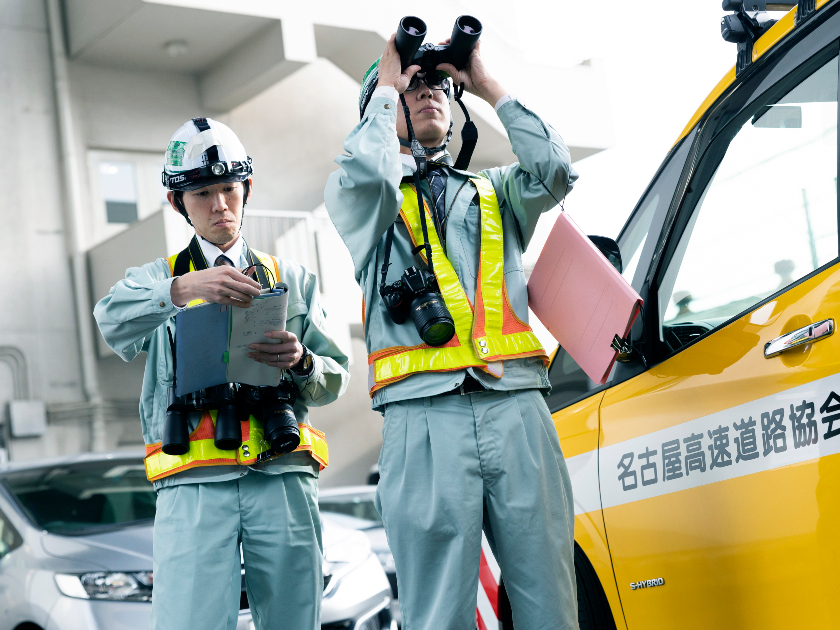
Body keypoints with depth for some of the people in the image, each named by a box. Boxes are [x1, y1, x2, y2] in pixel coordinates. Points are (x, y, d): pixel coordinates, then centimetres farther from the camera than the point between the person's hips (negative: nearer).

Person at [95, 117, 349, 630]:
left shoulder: (292, 279, 21)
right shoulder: (157, 278, 17)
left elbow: (335, 380, 15)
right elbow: (113, 321, -7)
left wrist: (301, 363, -9)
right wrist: (181, 289, -26)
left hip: (282, 476, 2)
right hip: (194, 484, -1)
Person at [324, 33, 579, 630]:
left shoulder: (495, 191, 26)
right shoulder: (356, 196, 17)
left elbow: (555, 172, 5)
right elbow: (368, 174, -7)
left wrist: (489, 86, 12)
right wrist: (387, 85, 8)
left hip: (518, 407, 3)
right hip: (425, 417, -2)